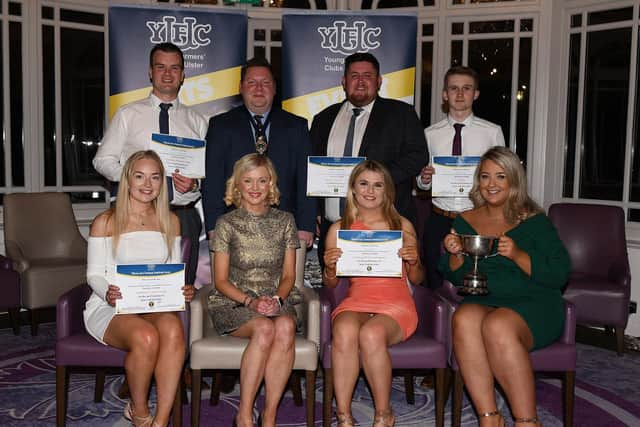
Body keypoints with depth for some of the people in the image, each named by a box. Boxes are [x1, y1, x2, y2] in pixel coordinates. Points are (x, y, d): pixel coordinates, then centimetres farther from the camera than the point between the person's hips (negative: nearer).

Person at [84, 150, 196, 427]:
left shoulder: (170, 221, 15)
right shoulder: (105, 222, 4)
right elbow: (94, 274, 4)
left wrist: (183, 290, -5)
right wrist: (108, 293, -18)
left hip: (157, 306, 3)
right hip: (109, 308, -2)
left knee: (173, 329, -35)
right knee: (146, 336, -35)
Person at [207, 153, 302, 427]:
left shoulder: (285, 221, 9)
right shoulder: (227, 223, 2)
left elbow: (289, 275, 9)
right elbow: (221, 280, 1)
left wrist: (277, 299, -11)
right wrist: (250, 301, -15)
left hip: (278, 301, 2)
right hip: (233, 303, -2)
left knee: (285, 327, -33)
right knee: (264, 328, -34)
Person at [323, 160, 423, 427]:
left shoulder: (402, 226, 10)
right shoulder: (339, 229, 11)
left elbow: (417, 280, 14)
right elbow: (331, 284, 15)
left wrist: (414, 261, -8)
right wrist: (329, 267, -7)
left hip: (396, 303, -1)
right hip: (356, 301, 1)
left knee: (371, 334, -34)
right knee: (344, 332, -34)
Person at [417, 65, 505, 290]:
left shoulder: (492, 132, 2)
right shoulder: (430, 134, 7)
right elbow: (423, 184, 11)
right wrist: (424, 179, -11)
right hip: (439, 220, 2)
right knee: (436, 286, 9)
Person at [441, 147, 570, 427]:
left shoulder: (534, 221, 4)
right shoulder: (464, 221, 14)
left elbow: (560, 275, -3)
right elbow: (455, 277, 16)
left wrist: (519, 255, -17)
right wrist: (455, 254, -5)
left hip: (533, 304, -2)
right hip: (481, 302, 3)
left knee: (498, 325, -35)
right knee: (464, 318, -32)